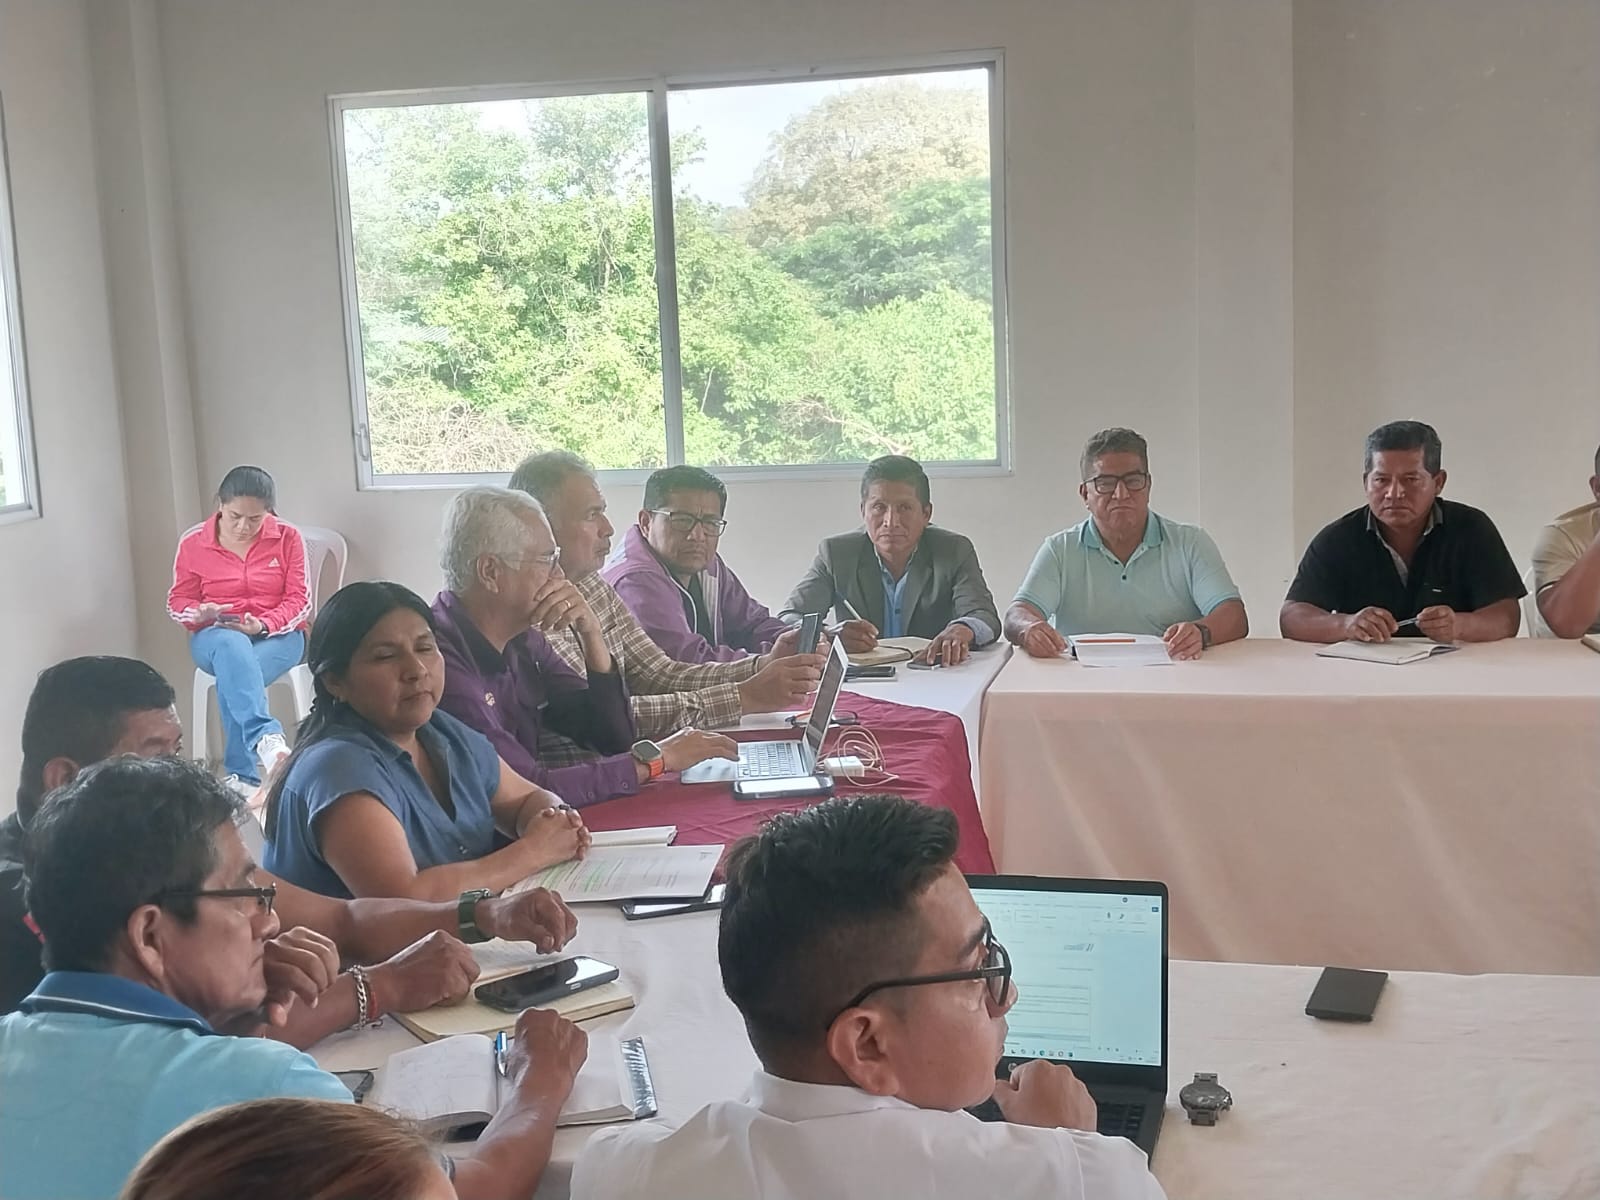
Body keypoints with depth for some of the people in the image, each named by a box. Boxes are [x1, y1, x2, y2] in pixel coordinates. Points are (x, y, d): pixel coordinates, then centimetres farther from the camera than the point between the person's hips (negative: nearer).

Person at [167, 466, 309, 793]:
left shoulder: (288, 538, 1)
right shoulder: (193, 543, 3)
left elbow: (299, 600, -3)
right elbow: (178, 602, 9)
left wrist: (264, 625, -23)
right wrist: (200, 614, -16)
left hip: (277, 635, 0)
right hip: (216, 635, 0)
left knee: (232, 677, -35)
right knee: (233, 647, -40)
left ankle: (242, 774, -35)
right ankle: (266, 738, -58)